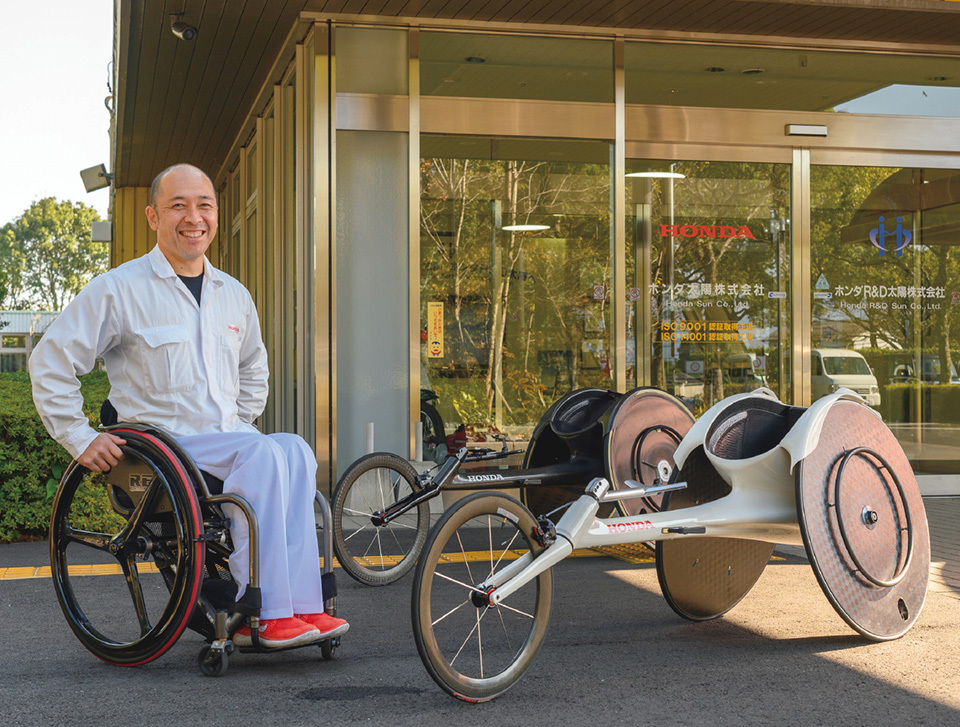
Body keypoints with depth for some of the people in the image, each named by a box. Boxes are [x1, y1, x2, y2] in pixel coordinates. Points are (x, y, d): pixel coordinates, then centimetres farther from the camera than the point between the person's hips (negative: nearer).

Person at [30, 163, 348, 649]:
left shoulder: (234, 295, 17)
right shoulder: (118, 289, -1)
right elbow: (51, 363, 0)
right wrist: (81, 439, -7)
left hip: (229, 441, 5)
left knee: (295, 450, -28)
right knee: (264, 454, -33)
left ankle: (299, 606, -31)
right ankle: (262, 615, -32)